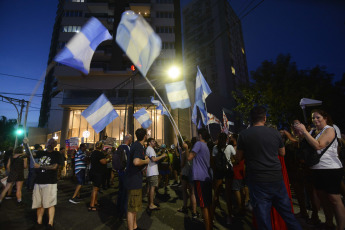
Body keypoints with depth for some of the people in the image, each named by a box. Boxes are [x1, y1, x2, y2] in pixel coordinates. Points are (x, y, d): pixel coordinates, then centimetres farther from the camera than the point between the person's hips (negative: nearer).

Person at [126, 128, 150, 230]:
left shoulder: (135, 145, 10)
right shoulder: (139, 147, -21)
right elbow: (136, 162, -38)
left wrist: (143, 158, 17)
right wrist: (146, 161, -20)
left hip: (135, 179, 11)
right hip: (134, 180, -11)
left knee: (134, 206, 23)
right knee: (132, 207, 0)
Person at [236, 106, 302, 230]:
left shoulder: (244, 135, -9)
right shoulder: (275, 133, 0)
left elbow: (239, 158, -1)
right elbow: (282, 153, 15)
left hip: (257, 182, -3)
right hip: (277, 179, 3)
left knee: (263, 219, 8)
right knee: (287, 213, 21)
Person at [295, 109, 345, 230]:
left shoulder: (329, 129, -7)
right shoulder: (313, 132, 11)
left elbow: (318, 145, -20)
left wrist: (304, 131, -20)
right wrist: (301, 134, -7)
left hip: (331, 169, -7)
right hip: (316, 169, 7)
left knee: (334, 199, -2)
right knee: (322, 197, 15)